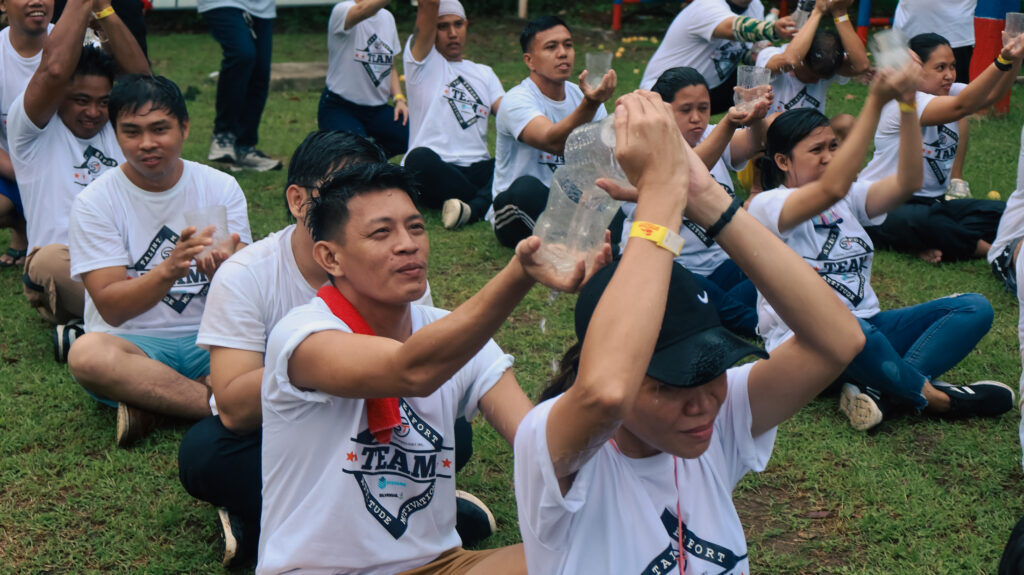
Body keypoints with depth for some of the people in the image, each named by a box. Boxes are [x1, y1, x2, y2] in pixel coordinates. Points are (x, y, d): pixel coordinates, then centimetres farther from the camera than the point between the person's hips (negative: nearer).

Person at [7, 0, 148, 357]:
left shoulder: (115, 128, 22)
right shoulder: (33, 132, 8)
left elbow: (140, 75, 7)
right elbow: (54, 70, -10)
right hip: (64, 266, -4)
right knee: (50, 260, -42)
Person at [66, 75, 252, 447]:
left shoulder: (221, 188, 2)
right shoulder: (95, 202, -4)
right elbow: (111, 307, -11)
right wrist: (169, 270, -30)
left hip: (211, 338, 2)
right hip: (133, 342, -2)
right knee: (87, 353, -37)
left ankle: (150, 403, -20)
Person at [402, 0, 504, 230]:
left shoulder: (484, 73, 23)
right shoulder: (422, 59, 10)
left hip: (478, 170, 4)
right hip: (433, 174, -4)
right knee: (420, 159, -38)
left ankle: (474, 208, -43)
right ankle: (491, 203, -29)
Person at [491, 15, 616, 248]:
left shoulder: (581, 95, 5)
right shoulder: (516, 101, -16)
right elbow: (554, 142, -36)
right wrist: (590, 104, -52)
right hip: (517, 213, -5)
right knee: (527, 188, -39)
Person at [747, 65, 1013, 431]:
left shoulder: (849, 198, 13)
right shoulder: (767, 205, -8)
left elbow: (908, 182, -5)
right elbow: (832, 188, -27)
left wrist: (907, 104, -16)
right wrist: (876, 101, -29)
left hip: (865, 332, 8)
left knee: (975, 308, -9)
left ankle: (880, 391, -30)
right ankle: (934, 397, -17)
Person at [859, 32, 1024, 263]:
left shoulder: (948, 95, 7)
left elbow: (992, 94, -13)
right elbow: (961, 107, -34)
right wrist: (1002, 61, -44)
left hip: (933, 203, 8)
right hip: (886, 207, -8)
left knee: (1001, 213, -11)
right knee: (920, 220, -42)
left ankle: (930, 245, -24)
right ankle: (990, 250, -21)